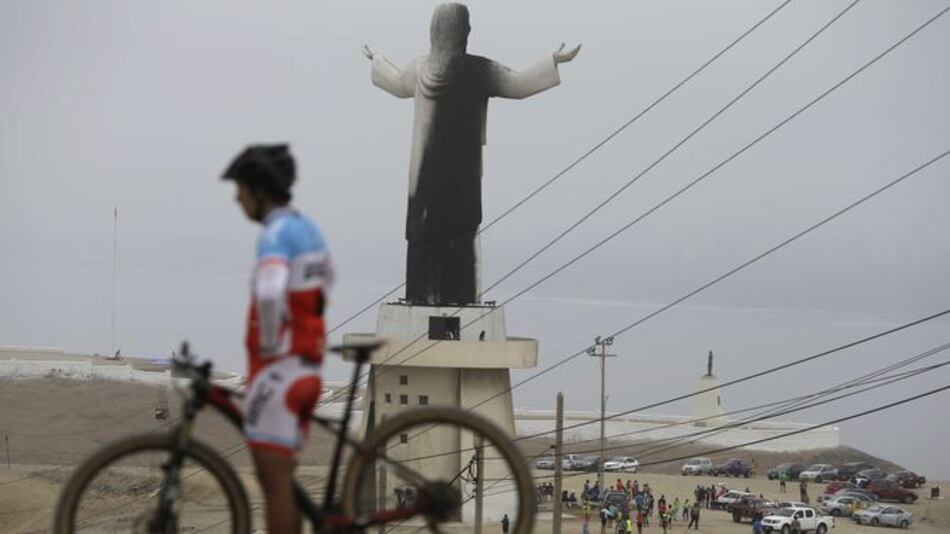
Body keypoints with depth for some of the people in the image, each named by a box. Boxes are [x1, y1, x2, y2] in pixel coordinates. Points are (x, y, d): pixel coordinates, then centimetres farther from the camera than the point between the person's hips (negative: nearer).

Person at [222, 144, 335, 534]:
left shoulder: (276, 234, -16)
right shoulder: (308, 229, 13)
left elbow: (269, 292, -34)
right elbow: (326, 281, 31)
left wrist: (270, 345, -19)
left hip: (277, 370, -9)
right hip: (307, 366, 9)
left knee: (275, 483, -5)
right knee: (280, 479, 15)